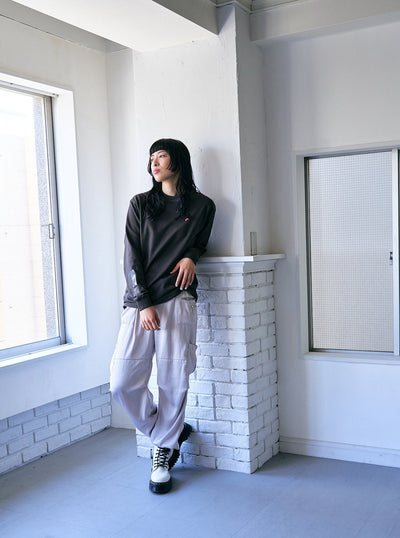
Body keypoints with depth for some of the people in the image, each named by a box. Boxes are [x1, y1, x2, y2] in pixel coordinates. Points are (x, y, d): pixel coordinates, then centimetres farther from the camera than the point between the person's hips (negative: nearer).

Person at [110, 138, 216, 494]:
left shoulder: (202, 206, 9)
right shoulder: (140, 204, 10)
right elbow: (132, 258, 3)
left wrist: (190, 257, -2)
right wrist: (143, 303, -8)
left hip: (177, 301, -1)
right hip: (140, 302, 2)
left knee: (174, 383, -1)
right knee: (122, 383, -4)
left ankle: (164, 452, 20)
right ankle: (171, 433, 20)